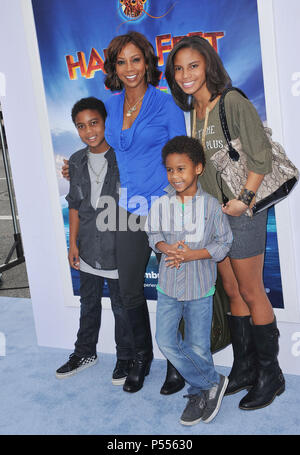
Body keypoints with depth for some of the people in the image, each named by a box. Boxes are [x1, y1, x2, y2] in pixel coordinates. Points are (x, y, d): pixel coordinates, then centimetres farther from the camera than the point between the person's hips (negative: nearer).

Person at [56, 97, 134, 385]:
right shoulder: (76, 163, 5)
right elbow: (75, 205, 11)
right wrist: (73, 243, 9)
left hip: (118, 247, -5)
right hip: (88, 248, 5)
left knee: (121, 306, 9)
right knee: (88, 302, 19)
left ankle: (125, 358, 29)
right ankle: (85, 353, 38)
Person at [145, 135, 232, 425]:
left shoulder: (210, 205, -8)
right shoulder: (161, 204, -3)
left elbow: (223, 242, -4)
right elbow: (153, 235, 8)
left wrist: (191, 254, -17)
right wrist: (167, 248, -15)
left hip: (200, 286, -2)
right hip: (168, 284, 3)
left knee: (198, 346, 6)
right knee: (166, 341, -2)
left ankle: (198, 394, 31)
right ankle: (212, 382, 15)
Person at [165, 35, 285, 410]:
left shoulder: (233, 103, -13)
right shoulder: (192, 111, 10)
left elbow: (261, 157, -15)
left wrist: (244, 199, -17)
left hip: (243, 212, -7)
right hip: (213, 211, 7)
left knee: (251, 293, 1)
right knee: (232, 291, 13)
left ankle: (270, 375, 18)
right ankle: (243, 370, 27)